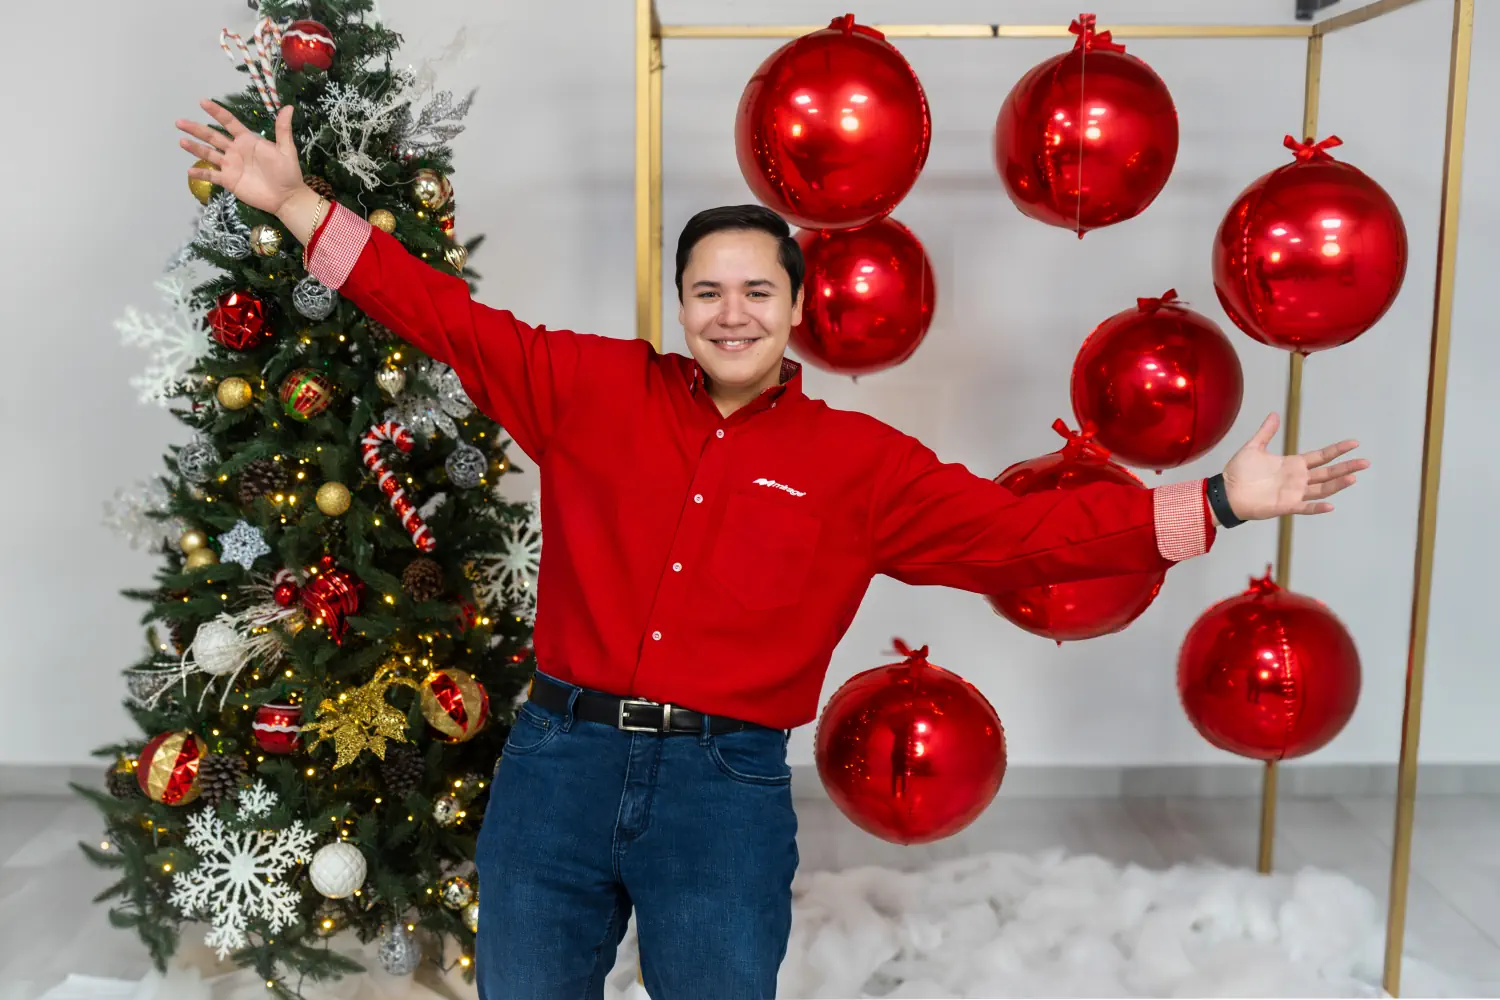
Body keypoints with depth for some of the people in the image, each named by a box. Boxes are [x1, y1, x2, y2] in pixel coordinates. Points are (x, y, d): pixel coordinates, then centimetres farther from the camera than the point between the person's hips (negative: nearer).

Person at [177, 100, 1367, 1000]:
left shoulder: (859, 463, 0)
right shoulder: (593, 389, 3)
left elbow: (1018, 529, 0)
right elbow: (457, 321, 4)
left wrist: (1212, 504, -4)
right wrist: (300, 205, 2)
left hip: (728, 785, -1)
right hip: (559, 759, 2)